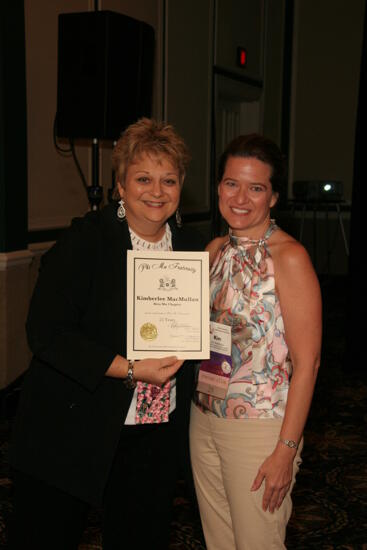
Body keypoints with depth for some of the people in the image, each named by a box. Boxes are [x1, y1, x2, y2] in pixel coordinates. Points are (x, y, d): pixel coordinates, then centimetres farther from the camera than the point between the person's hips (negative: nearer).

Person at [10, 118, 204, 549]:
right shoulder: (86, 239, -12)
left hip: (157, 434, 5)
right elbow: (46, 333, -18)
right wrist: (130, 370, -22)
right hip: (70, 432, -4)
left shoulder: (191, 247, 6)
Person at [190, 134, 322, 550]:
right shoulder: (216, 250, 6)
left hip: (260, 428, -6)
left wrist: (286, 449, -17)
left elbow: (306, 362, -15)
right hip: (204, 419, 6)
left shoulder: (289, 257, -14)